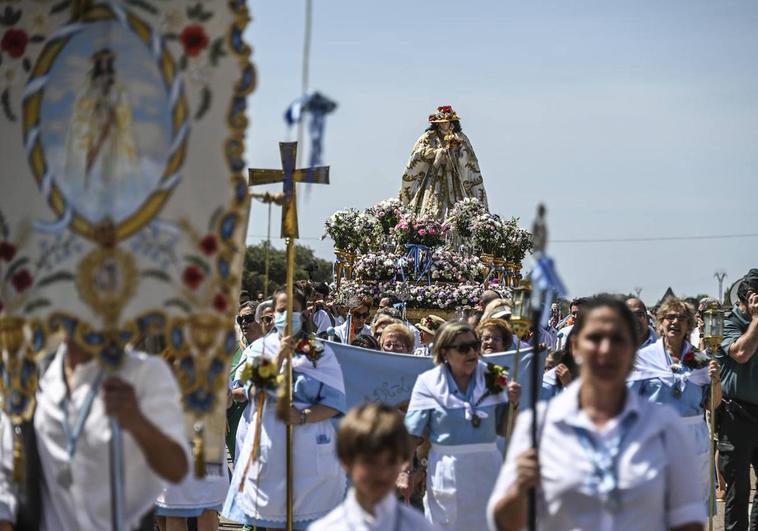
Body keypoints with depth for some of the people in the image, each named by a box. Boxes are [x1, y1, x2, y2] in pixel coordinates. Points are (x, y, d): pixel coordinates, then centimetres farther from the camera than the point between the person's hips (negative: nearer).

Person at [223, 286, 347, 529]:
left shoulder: (320, 352, 4)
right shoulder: (261, 348, 7)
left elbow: (335, 402, -2)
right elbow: (256, 392, -6)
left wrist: (304, 416, -18)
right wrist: (279, 357, -15)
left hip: (310, 443, -1)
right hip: (270, 441, 1)